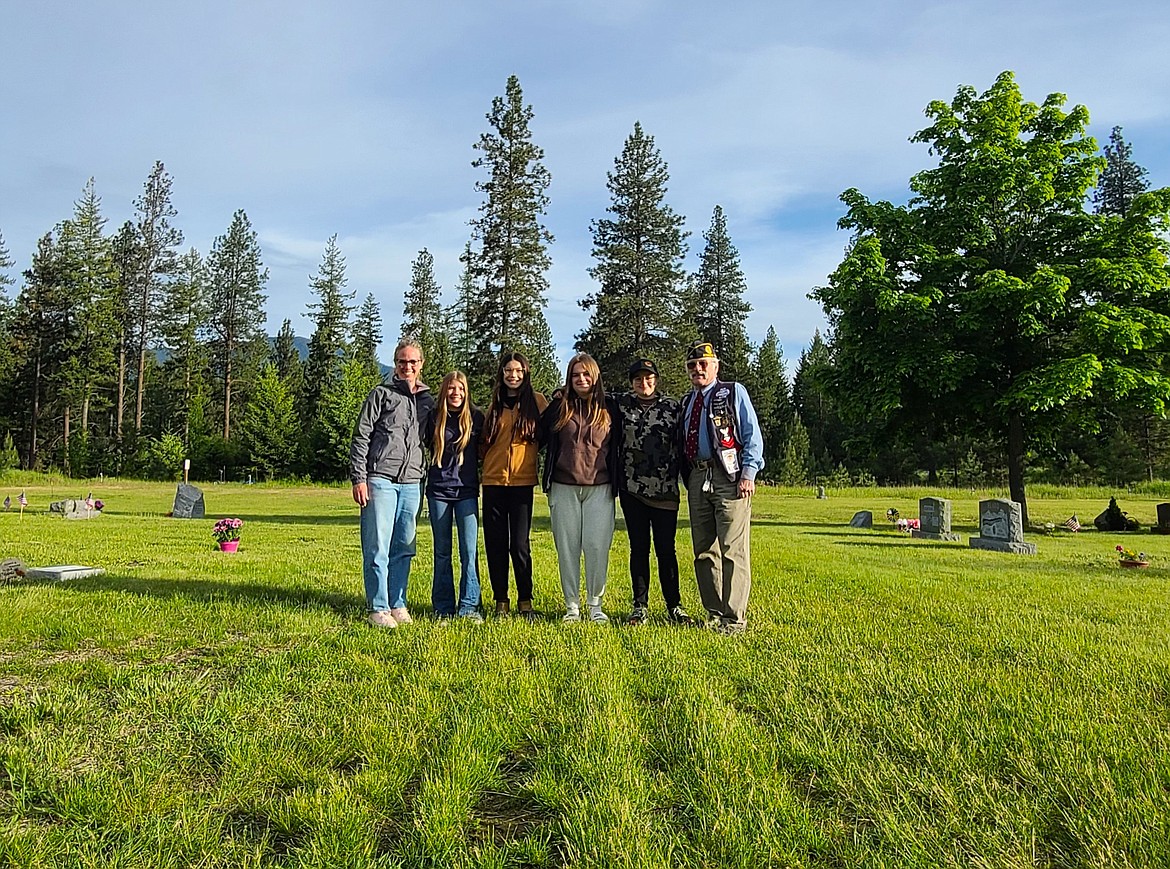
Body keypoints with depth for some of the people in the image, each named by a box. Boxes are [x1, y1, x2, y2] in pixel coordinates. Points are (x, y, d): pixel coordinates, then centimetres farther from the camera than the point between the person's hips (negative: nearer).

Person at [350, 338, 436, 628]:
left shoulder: (428, 401, 16)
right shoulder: (382, 394, 3)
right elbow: (360, 438, 0)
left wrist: (425, 478, 15)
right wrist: (359, 478, -8)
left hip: (412, 484, 4)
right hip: (381, 480, -4)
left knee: (404, 548, 7)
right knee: (378, 547, -4)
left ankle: (398, 604, 17)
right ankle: (378, 608, 3)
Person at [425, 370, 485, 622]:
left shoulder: (476, 417, 3)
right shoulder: (434, 418, 4)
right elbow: (425, 447, 16)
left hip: (466, 490, -1)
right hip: (438, 490, 1)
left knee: (469, 550, -6)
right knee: (442, 552, 6)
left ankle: (469, 606, 0)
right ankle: (443, 607, 13)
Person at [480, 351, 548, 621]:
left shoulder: (536, 401, 3)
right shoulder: (495, 404, 13)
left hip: (522, 482, -3)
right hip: (493, 481, 3)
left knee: (519, 545, -5)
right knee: (495, 544, 4)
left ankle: (525, 601, 8)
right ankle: (500, 602, 14)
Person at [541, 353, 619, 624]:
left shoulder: (609, 408, 8)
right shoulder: (559, 407, 8)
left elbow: (618, 447, 11)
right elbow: (539, 437, 12)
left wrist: (616, 483, 7)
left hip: (599, 489, -1)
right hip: (564, 488, 1)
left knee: (597, 547, -3)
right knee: (567, 548, 4)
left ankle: (595, 604, 11)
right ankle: (571, 605, 14)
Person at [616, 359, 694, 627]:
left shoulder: (671, 406, 5)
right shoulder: (622, 404, 6)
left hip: (665, 490, -1)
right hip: (632, 489, 1)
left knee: (666, 549, 2)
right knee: (639, 548, 7)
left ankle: (674, 606, 12)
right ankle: (640, 606, 14)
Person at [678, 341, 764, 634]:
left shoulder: (734, 392, 4)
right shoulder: (687, 402, 20)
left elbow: (752, 435, -2)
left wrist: (748, 474, -11)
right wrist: (686, 478, 10)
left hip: (729, 478, -6)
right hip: (697, 478, 6)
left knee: (733, 550, -8)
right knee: (703, 551, 8)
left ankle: (734, 618, -3)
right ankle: (714, 613, 18)